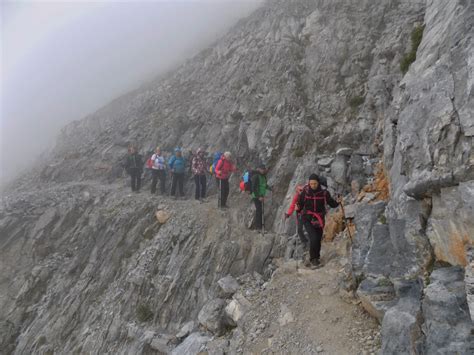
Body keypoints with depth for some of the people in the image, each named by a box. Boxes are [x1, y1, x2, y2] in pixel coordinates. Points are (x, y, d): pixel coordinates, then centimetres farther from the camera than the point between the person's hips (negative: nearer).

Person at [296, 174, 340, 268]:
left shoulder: (324, 192, -8)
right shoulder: (305, 192, -10)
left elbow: (332, 203, 2)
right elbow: (300, 203, -2)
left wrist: (337, 202, -17)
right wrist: (298, 208, -22)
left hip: (319, 219, 2)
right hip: (308, 219, -2)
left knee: (318, 240, 10)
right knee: (313, 238, -17)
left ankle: (314, 259, 30)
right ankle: (313, 259, 2)